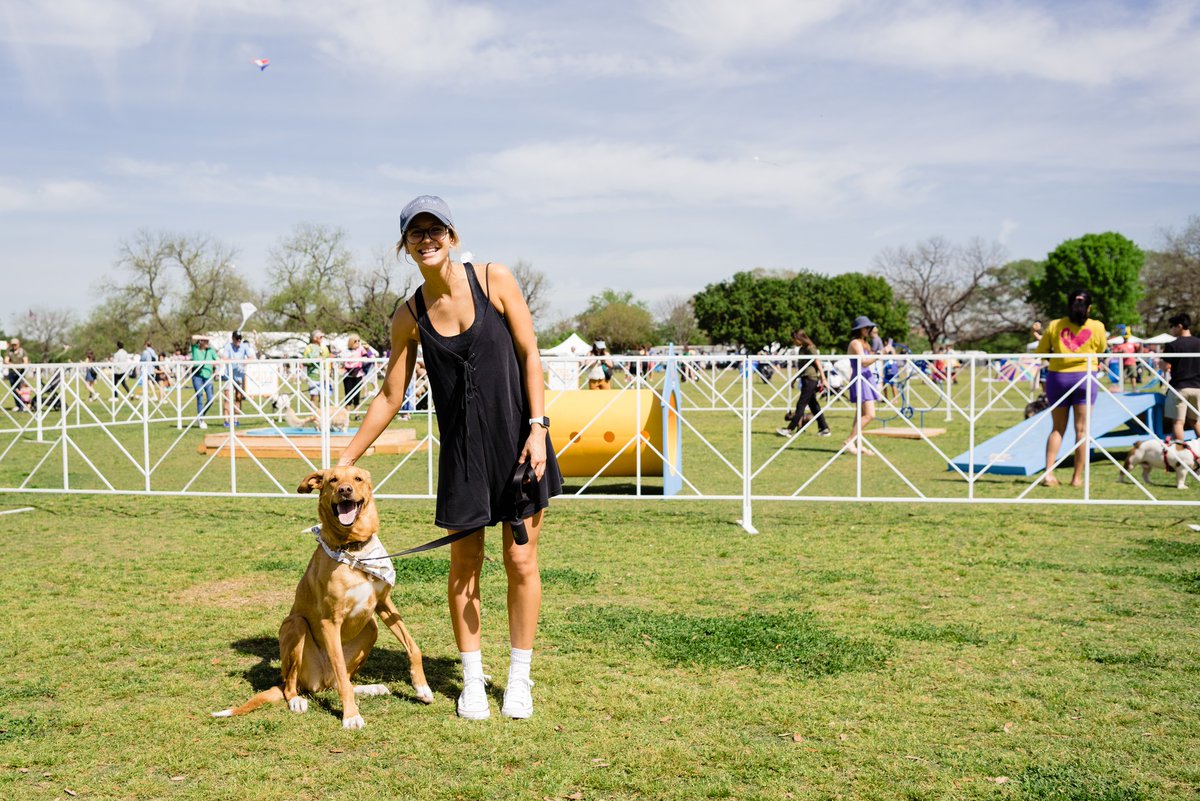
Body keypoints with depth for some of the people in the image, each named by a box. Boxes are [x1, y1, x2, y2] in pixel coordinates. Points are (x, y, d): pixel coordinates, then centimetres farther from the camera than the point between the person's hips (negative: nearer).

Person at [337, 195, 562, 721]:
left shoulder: (494, 281, -6)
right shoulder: (409, 316, 1)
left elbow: (530, 355, -4)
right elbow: (390, 396, 6)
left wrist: (537, 428, -11)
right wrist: (345, 459, 6)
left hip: (517, 439, -2)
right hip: (462, 449, 2)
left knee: (522, 562, 4)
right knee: (465, 566, 6)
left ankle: (519, 678, 19)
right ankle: (472, 679, 22)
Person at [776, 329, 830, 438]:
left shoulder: (810, 348, -10)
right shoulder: (802, 349, 15)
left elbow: (818, 363, -12)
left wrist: (823, 379, -14)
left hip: (810, 379, -9)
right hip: (806, 379, 9)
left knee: (801, 404, -8)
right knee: (813, 405, 10)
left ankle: (790, 429, -9)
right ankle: (824, 429, 14)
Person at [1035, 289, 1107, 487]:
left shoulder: (1054, 326, 0)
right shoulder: (1097, 327, -2)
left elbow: (1041, 352, 6)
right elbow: (1102, 350, 13)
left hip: (1057, 377, 2)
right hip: (1085, 377, -1)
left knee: (1057, 428, 11)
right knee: (1082, 430, 5)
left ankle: (1048, 473, 0)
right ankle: (1077, 477, 6)